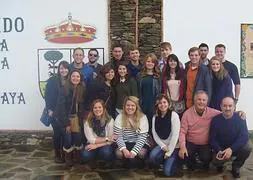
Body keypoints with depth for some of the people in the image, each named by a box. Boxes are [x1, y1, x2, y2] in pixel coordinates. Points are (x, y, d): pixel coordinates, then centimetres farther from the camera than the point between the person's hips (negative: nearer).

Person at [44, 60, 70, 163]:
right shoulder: (52, 81, -4)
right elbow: (47, 96, -5)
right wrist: (50, 110, -10)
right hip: (55, 112, -2)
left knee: (65, 132, 3)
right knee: (57, 132, 1)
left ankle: (64, 153, 19)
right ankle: (57, 154, 15)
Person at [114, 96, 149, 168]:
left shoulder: (143, 117, -9)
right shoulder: (119, 118, -5)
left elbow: (142, 137, -15)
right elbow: (118, 136, -9)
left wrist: (134, 151, -26)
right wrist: (124, 149, -27)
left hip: (139, 143, -1)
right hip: (125, 143, 1)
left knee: (141, 153, -33)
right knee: (119, 153, -29)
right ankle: (128, 164, 5)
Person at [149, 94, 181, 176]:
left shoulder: (174, 115, -14)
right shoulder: (155, 117, 3)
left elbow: (175, 134, -18)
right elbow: (154, 134, 0)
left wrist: (169, 152, -17)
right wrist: (163, 146, -13)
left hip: (173, 146, -4)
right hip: (162, 145, 4)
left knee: (168, 172, -16)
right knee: (152, 156, -27)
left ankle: (175, 159, 16)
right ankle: (165, 161, 7)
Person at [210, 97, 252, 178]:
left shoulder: (240, 118, -12)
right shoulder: (215, 119, -10)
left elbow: (244, 136, -21)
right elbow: (212, 139, -8)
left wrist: (231, 149, -34)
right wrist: (219, 151, -28)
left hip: (236, 148, 1)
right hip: (221, 148, -1)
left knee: (248, 147, -29)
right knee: (216, 161, -30)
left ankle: (236, 166, 0)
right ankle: (220, 164, 12)